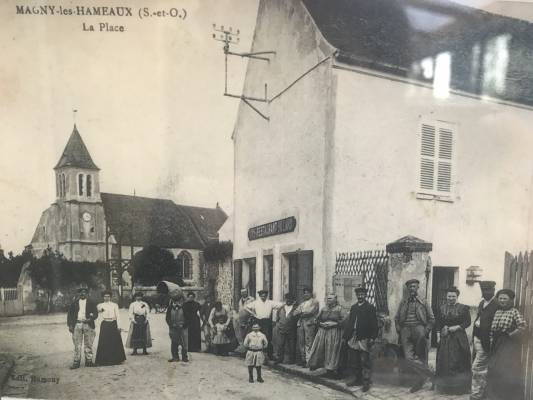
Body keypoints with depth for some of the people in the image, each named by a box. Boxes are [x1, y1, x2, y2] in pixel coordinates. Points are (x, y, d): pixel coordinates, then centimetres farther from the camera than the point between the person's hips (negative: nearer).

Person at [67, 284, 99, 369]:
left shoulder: (91, 303, 9)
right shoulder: (74, 303, 10)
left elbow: (96, 313, 4)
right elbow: (70, 314, 9)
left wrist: (91, 318, -15)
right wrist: (70, 325, 0)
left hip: (88, 324, 0)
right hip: (77, 324, 0)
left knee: (88, 344, 3)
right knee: (77, 345, 0)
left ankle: (88, 361, 10)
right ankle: (76, 362, 4)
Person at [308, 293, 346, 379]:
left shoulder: (339, 309, -2)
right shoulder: (323, 309, 12)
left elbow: (343, 321, -8)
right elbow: (317, 319, 15)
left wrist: (333, 323, -17)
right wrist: (321, 323, -6)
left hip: (334, 333, -4)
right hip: (322, 332, 4)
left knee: (332, 351, -2)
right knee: (319, 349, 1)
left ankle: (331, 370, 6)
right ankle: (314, 365, 12)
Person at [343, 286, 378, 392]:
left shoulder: (370, 308, -1)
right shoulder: (353, 307, 15)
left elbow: (374, 324, -6)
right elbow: (349, 322, 15)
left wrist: (372, 338, -13)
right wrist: (347, 336, 8)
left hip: (364, 339, -5)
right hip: (353, 338, 6)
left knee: (365, 361, -5)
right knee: (355, 361, 11)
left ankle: (366, 382, 2)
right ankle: (358, 379, 22)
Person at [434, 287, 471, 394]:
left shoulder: (463, 308, -1)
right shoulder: (442, 308, 9)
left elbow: (467, 322, -5)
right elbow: (438, 323, 10)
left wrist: (457, 327, -15)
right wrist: (442, 328, -8)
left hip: (459, 338, -3)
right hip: (445, 338, 3)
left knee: (459, 361, -3)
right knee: (445, 361, 3)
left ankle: (460, 387, 8)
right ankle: (446, 386, 14)